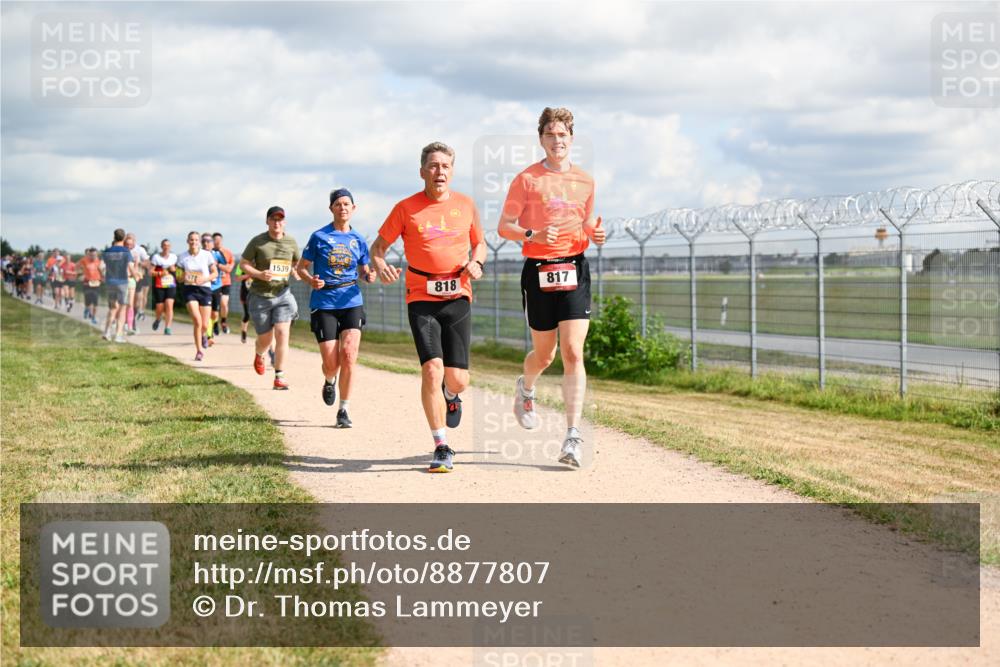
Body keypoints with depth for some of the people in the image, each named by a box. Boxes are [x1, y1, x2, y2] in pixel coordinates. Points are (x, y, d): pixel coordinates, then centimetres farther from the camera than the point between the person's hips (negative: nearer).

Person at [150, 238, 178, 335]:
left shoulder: (174, 257, 10)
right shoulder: (156, 257, 0)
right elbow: (151, 272, -2)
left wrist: (174, 270, 0)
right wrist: (160, 273, -19)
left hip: (171, 286, 1)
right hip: (159, 286, -1)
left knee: (169, 305, -15)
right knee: (160, 308, 3)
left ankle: (167, 328, -13)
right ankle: (158, 319, 39)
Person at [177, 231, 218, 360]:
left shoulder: (207, 255, -1)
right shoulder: (182, 257, 2)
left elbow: (215, 273, 4)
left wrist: (204, 279, -14)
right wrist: (184, 278, -14)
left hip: (205, 289, 0)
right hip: (189, 290, 0)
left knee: (204, 325, 0)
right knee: (197, 320, -19)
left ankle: (203, 335, 40)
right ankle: (199, 350, -4)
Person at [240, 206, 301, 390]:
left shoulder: (291, 242, 5)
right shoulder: (257, 241, -4)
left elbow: (298, 263, 20)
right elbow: (243, 264, 0)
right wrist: (259, 274, -17)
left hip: (283, 294, 2)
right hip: (260, 296, -2)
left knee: (282, 333, -13)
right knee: (265, 339, 5)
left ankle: (279, 376, -7)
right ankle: (258, 355, 42)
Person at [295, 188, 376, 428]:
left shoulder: (358, 240, 10)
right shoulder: (319, 236, 2)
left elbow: (364, 271, 21)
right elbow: (301, 267, 6)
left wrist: (369, 276, -3)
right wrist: (310, 280, -15)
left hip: (351, 303, 2)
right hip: (323, 303, -2)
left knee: (348, 355, -15)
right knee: (331, 363, -5)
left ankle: (343, 410, -3)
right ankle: (329, 382, 34)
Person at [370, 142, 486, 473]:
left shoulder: (466, 205, 7)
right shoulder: (406, 208, 0)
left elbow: (479, 242, 21)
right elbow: (378, 246, 6)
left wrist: (476, 262, -1)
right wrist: (380, 266, -16)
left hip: (458, 298, 2)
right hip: (421, 299, -2)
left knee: (457, 379, -2)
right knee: (432, 369, -16)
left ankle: (450, 395, 39)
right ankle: (442, 448, -4)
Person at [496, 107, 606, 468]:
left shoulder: (585, 181, 10)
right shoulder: (526, 179, -1)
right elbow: (504, 227, -1)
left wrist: (594, 234, -1)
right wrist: (533, 234, -19)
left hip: (575, 269, 2)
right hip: (538, 271, -1)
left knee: (573, 353, -10)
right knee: (544, 353, 9)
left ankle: (573, 435, -9)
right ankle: (526, 388, 46)